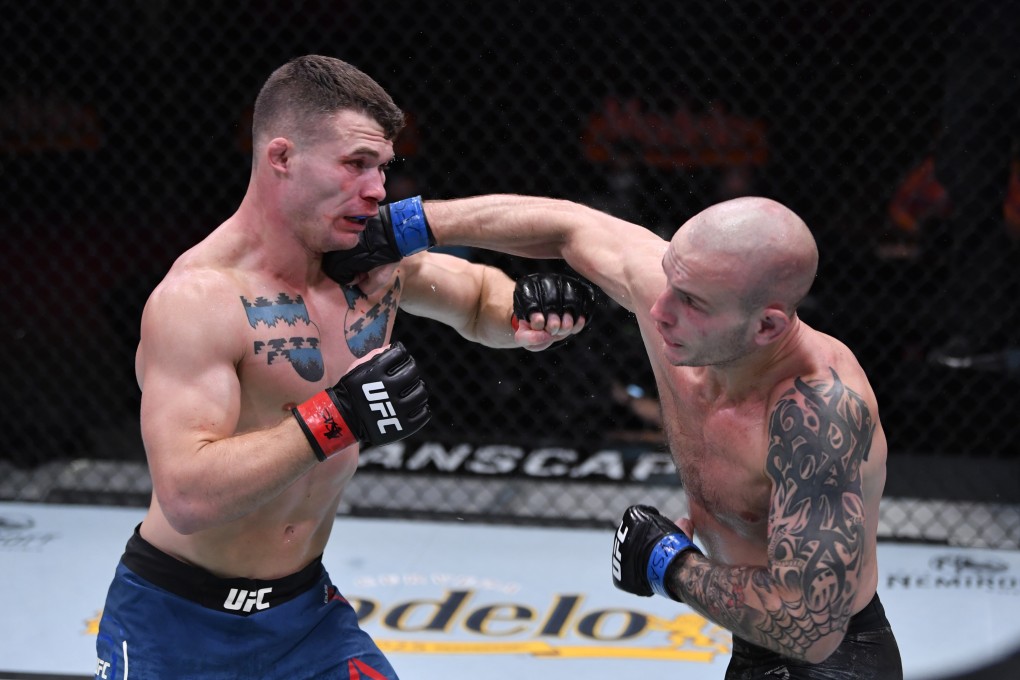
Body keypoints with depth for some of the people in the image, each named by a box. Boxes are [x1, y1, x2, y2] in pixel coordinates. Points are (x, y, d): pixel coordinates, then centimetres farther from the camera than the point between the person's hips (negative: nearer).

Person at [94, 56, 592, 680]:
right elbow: (187, 498, -33)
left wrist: (524, 314, -5)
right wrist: (335, 418, -38)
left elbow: (478, 297, 19)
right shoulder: (199, 298, -24)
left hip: (305, 606, 6)